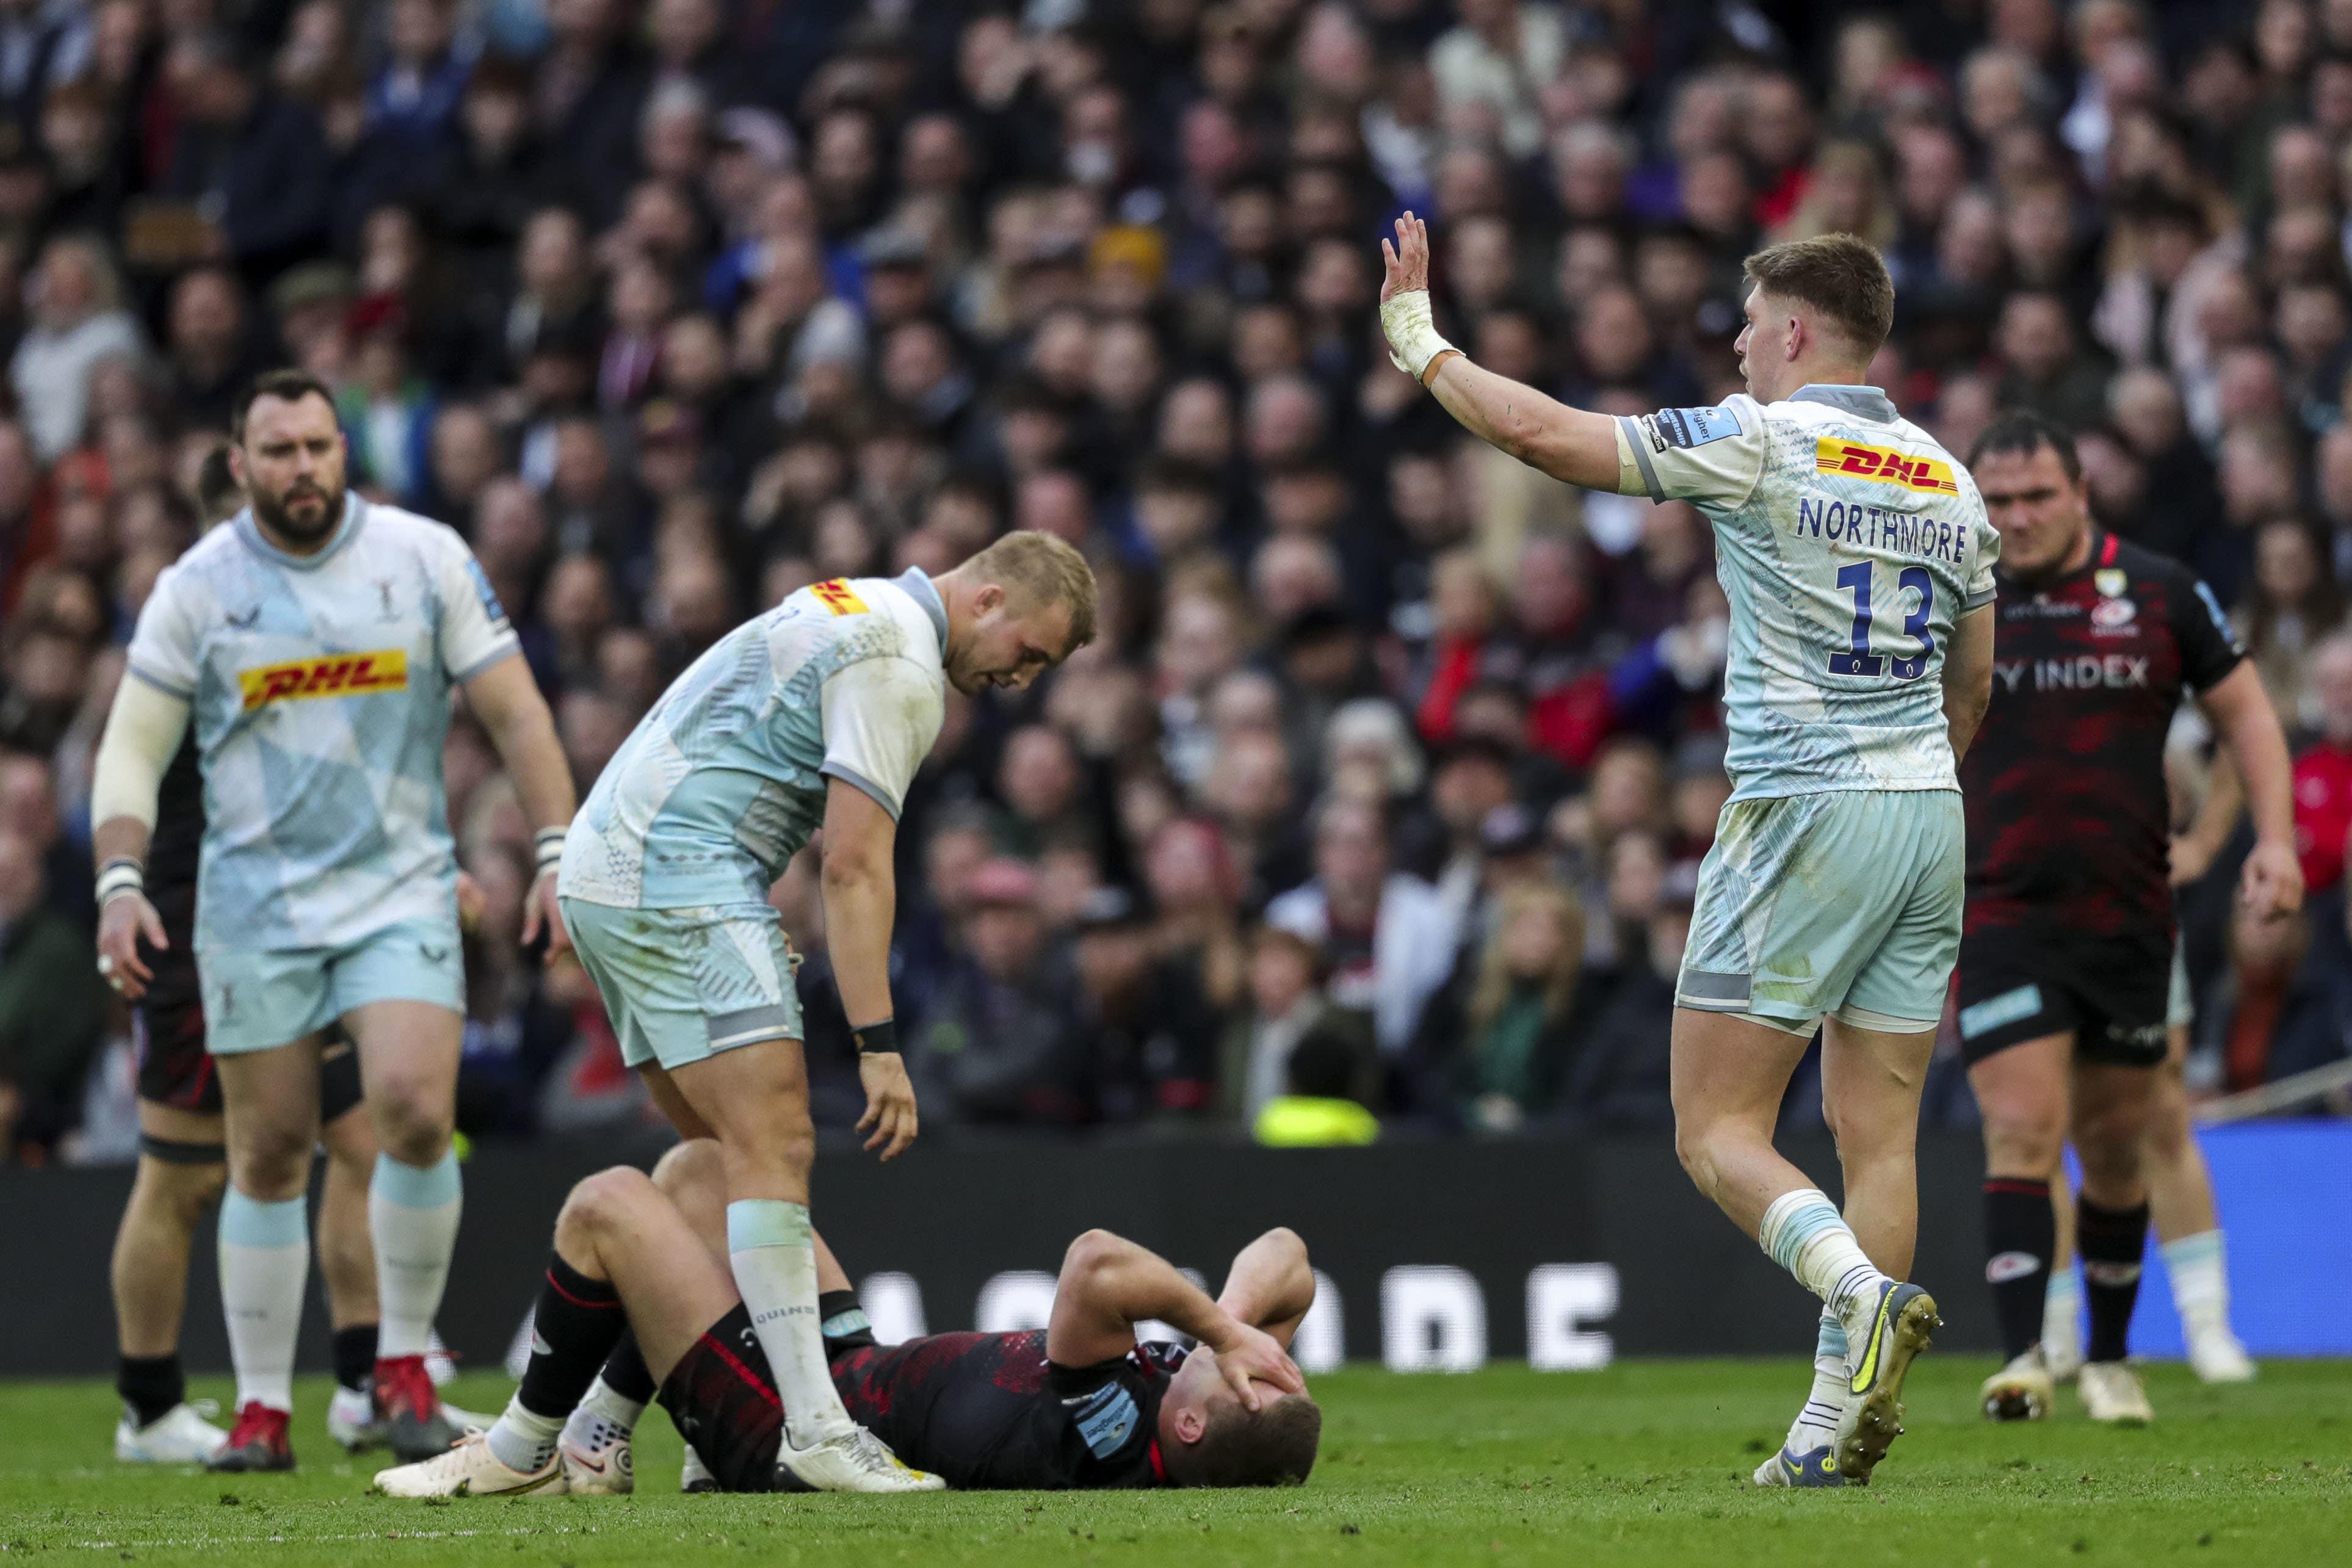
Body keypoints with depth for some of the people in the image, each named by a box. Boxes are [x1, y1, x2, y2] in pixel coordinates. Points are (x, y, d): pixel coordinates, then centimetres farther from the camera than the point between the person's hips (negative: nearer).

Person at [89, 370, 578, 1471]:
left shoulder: (425, 559, -1)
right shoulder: (197, 587, 0)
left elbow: (515, 715, 4)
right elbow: (132, 747, 3)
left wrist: (559, 853, -4)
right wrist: (120, 882, -11)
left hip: (400, 889, -1)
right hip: (254, 905, 1)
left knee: (415, 1110, -19)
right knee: (269, 1153, 1)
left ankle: (404, 1360, -1)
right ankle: (263, 1407, 11)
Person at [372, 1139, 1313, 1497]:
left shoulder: (1094, 1443, -42)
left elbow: (1096, 1264, -57)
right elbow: (1282, 1258, -11)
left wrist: (1218, 1326, -43)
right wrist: (1240, 1317, -32)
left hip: (776, 1427, -8)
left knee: (607, 1206, 0)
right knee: (700, 1166, 19)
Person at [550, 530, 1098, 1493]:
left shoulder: (855, 612, 20)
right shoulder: (897, 668, -13)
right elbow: (854, 866, -18)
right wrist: (878, 1047, -20)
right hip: (682, 879, -10)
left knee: (723, 1159, 10)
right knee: (774, 1147, -16)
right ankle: (818, 1432, -25)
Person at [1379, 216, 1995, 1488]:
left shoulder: (1760, 443, -7)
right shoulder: (1947, 480, 12)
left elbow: (1541, 435, -9)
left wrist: (1418, 340, 5)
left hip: (1801, 810, -6)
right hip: (1927, 814, 6)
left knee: (1717, 1131, -3)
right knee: (1879, 1133, 5)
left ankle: (1860, 1290, -28)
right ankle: (1843, 1423, 1)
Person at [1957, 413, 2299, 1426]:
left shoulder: (2161, 593, 0)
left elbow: (2241, 707, 7)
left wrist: (2275, 838, -5)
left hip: (2131, 916, 1)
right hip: (2002, 916, -1)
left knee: (2116, 1150, 9)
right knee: (2022, 1134, -16)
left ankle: (2108, 1360, 26)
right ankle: (2022, 1358, -21)